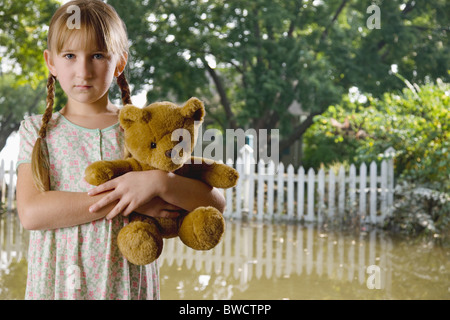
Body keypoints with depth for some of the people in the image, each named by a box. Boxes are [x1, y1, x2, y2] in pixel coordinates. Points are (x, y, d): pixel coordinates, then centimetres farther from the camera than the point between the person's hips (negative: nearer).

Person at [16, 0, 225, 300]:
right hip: (56, 282, 1)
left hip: (127, 284, 0)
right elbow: (31, 212, -16)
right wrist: (124, 200, -20)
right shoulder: (37, 130, 0)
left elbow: (216, 202, -7)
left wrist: (158, 182, -24)